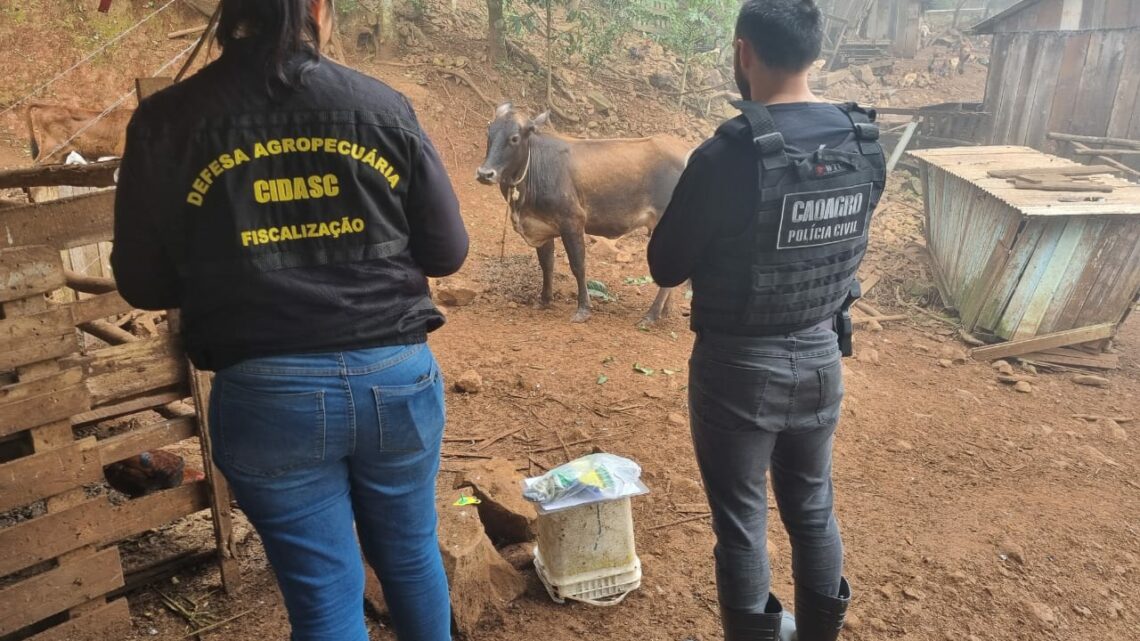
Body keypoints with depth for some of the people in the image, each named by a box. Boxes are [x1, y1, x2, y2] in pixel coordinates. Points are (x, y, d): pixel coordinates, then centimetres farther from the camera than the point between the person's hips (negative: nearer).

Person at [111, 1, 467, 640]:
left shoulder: (165, 123, -3)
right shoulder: (383, 105, -2)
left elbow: (144, 284, 3)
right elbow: (448, 251, 2)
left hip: (266, 395, -1)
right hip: (396, 376, 2)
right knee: (411, 557, 24)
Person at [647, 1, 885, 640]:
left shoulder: (727, 155, -23)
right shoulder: (865, 143, -4)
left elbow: (667, 267, -12)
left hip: (740, 366, -6)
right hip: (821, 358, 6)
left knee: (741, 522, 12)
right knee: (813, 509, 23)